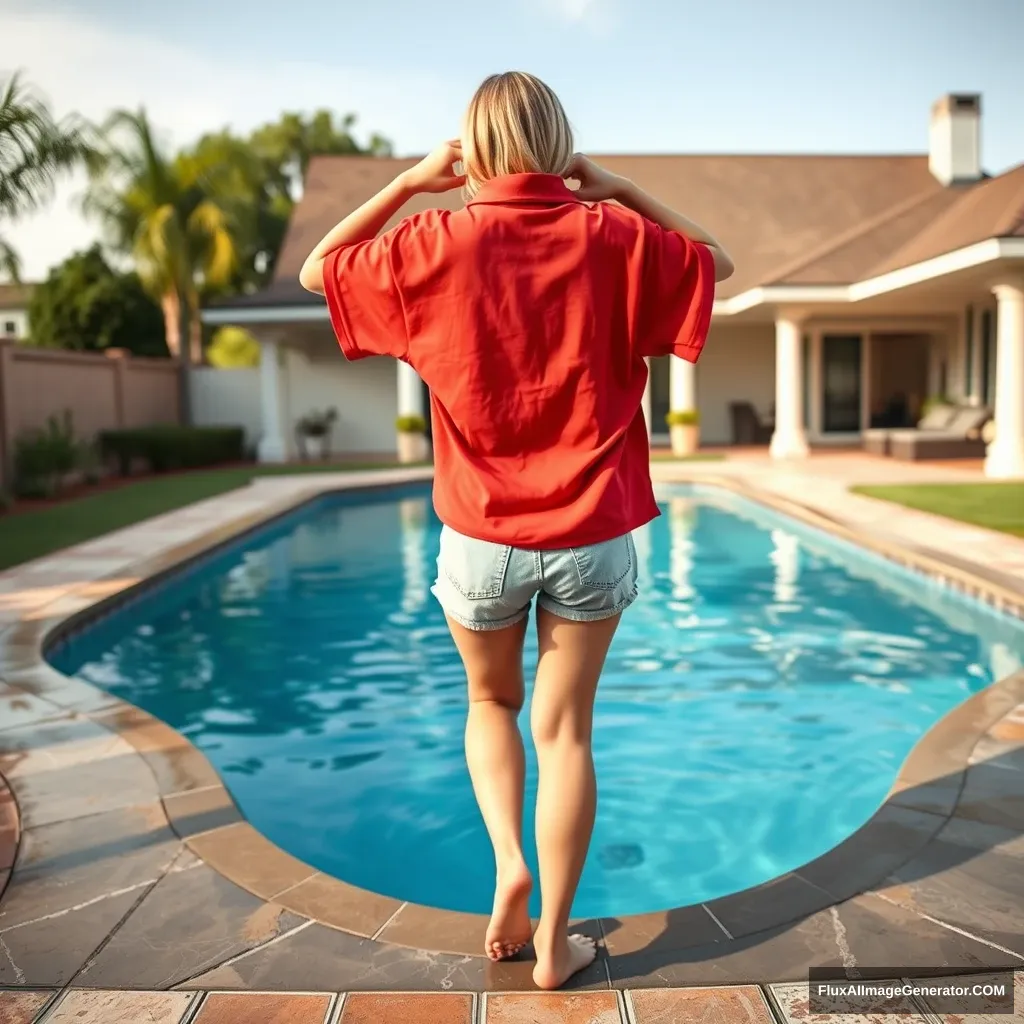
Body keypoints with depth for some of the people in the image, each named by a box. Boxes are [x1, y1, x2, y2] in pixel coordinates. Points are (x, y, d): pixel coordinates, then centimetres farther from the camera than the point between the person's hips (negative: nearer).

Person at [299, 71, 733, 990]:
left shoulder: (436, 242, -6)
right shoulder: (611, 237, -3)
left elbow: (316, 270, 10)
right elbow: (716, 258, 16)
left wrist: (409, 182, 10)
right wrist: (608, 185, 12)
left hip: (483, 537, 0)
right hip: (593, 537, 1)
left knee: (492, 704, 25)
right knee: (564, 729, 10)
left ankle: (508, 863, 9)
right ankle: (555, 940, 21)